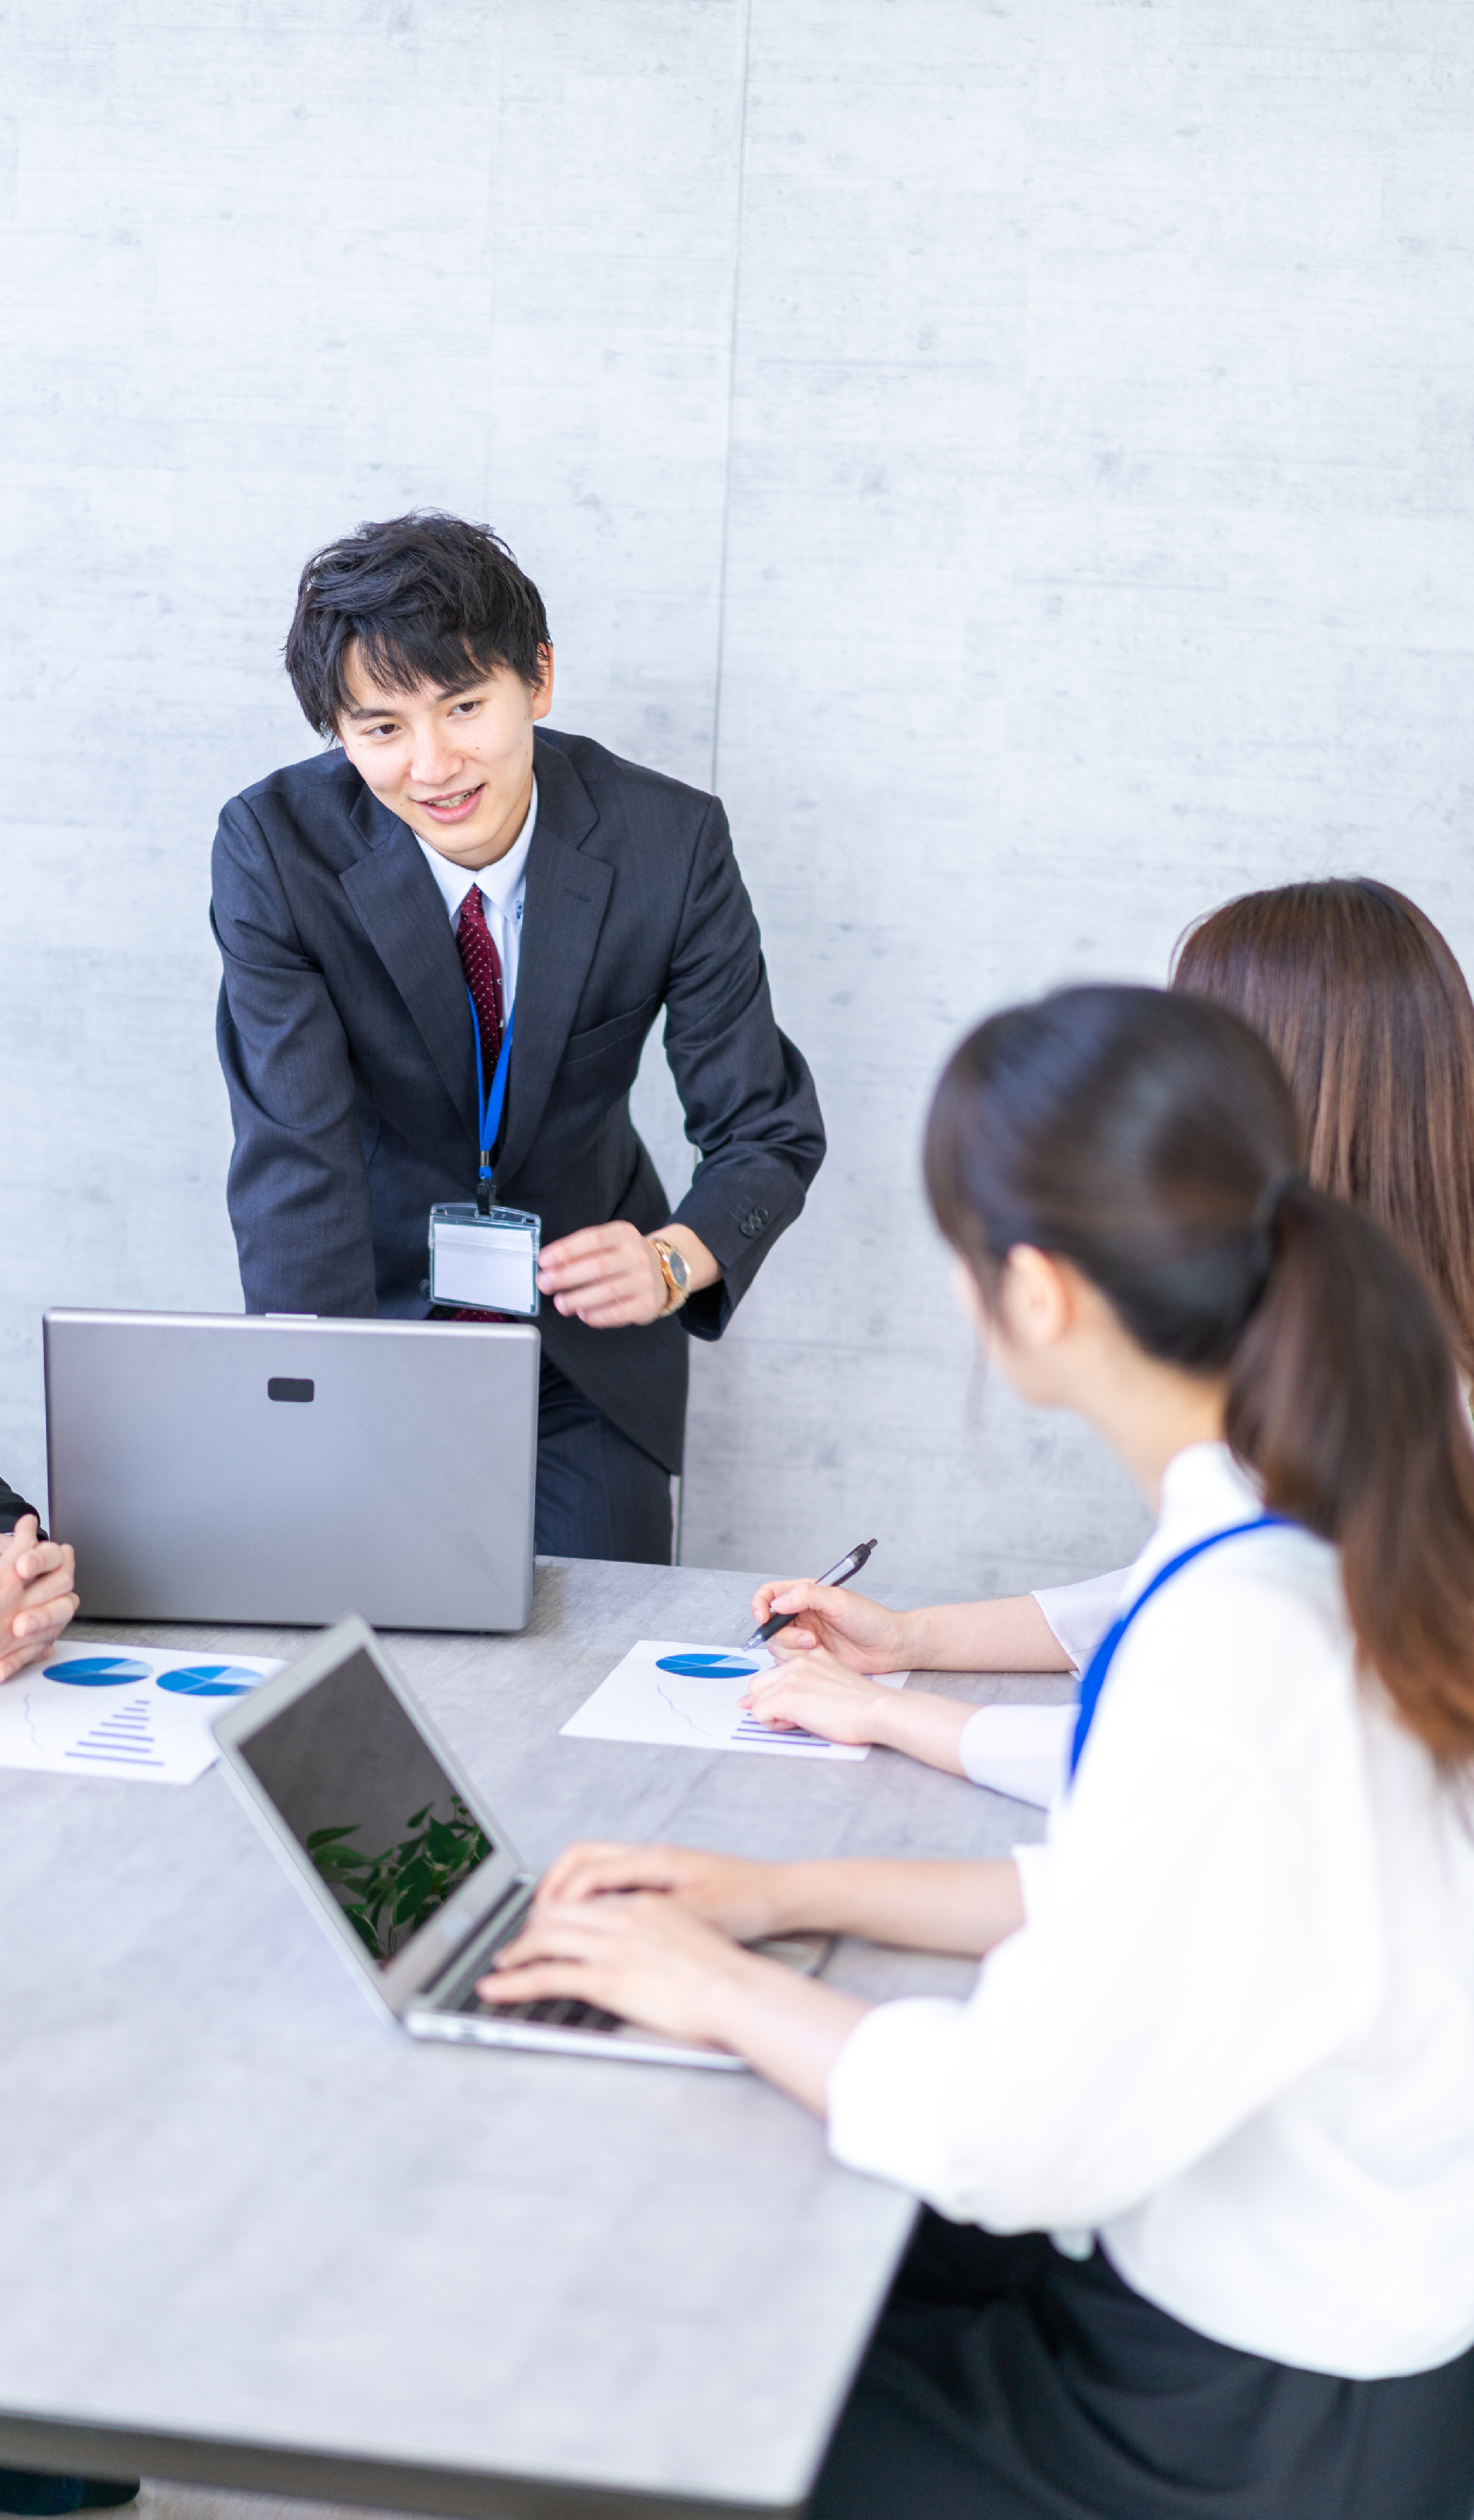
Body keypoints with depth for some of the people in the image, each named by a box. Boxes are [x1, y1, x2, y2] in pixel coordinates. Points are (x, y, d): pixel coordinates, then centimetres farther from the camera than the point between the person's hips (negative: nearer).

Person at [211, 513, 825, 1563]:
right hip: (379, 1306, 0)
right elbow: (295, 1162, -26)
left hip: (587, 1324, 1)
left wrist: (675, 1258, -36)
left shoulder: (671, 841, -19)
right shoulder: (275, 846, -21)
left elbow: (770, 1130, -13)